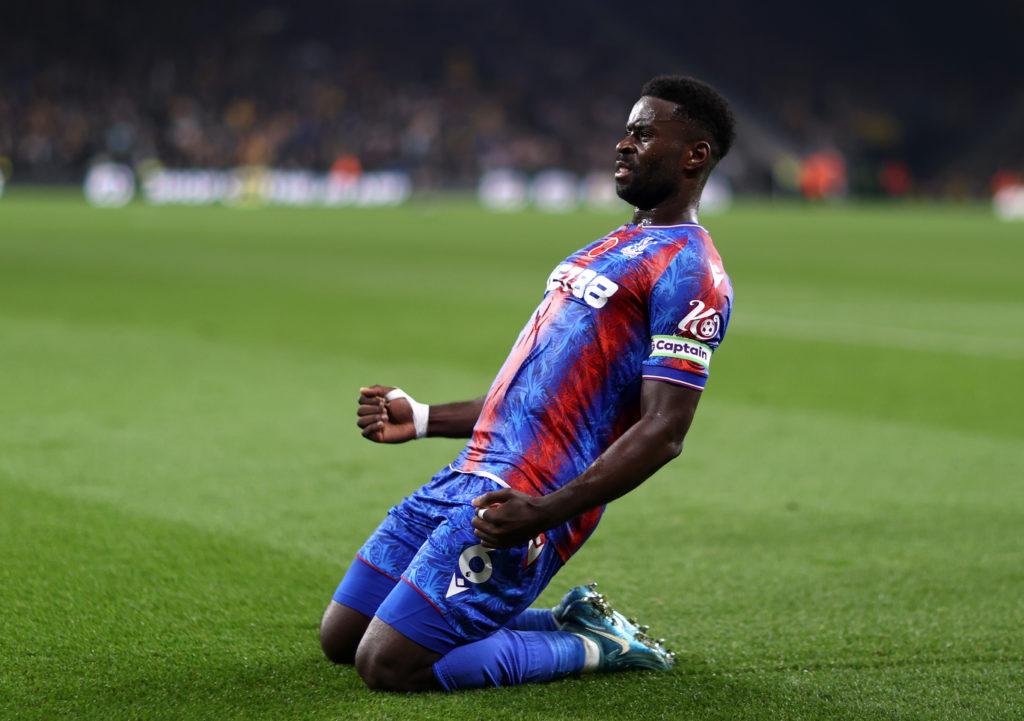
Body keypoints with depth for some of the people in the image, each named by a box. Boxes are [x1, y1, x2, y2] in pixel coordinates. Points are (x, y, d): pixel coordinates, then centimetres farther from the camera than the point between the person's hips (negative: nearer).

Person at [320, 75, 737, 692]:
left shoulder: (687, 270, -11)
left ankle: (598, 648, 2)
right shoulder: (612, 248, 21)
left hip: (509, 506, -10)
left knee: (389, 667, -16)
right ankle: (573, 623, 15)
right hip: (469, 476, 10)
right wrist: (423, 420, 19)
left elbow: (662, 432, -19)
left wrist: (543, 512, -28)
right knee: (340, 639, 11)